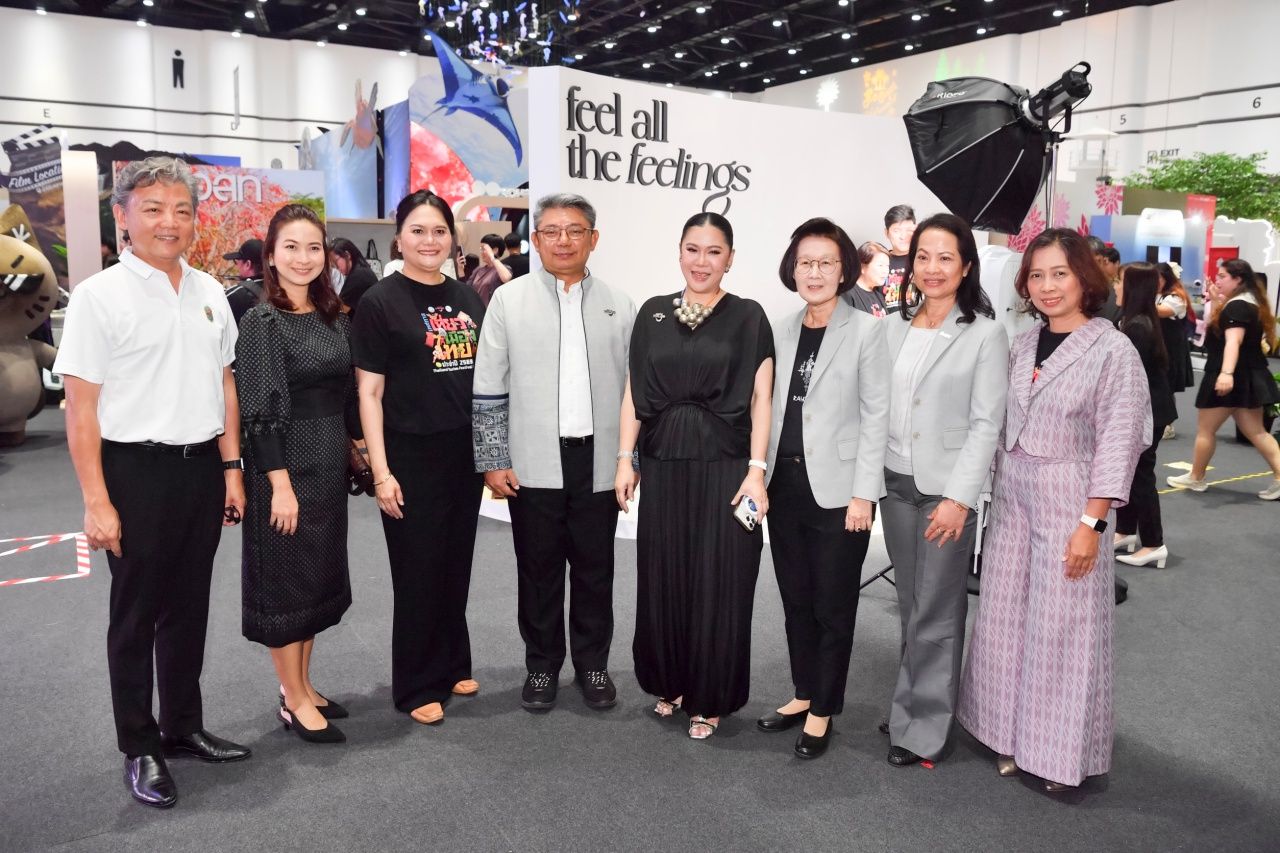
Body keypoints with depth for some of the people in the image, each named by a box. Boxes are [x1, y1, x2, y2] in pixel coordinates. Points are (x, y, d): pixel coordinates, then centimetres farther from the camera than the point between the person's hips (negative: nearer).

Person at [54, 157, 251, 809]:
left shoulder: (209, 292, 8)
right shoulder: (100, 296, -9)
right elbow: (81, 408, -11)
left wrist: (231, 467, 10)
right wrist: (97, 502, -14)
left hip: (202, 467, 5)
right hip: (137, 469, -5)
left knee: (188, 607, 16)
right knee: (136, 614, 8)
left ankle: (183, 726, 33)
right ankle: (139, 749, 23)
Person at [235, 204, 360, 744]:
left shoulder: (336, 319, 8)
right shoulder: (260, 323, -11)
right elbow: (261, 411, -15)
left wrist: (356, 451, 10)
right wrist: (280, 483, -18)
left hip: (330, 463, 7)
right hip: (285, 464, -7)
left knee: (321, 574, 14)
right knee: (286, 577, 3)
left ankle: (301, 686, 30)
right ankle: (295, 702, 17)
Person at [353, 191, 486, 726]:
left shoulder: (467, 299, 8)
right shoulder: (380, 303, -7)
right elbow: (370, 392, -9)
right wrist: (381, 472, -14)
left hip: (465, 453, 5)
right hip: (411, 456, -5)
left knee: (456, 566, 15)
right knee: (417, 572, 5)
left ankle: (452, 666, 32)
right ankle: (418, 687, 21)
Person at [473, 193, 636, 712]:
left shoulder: (618, 306, 7)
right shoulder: (509, 300, 2)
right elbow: (488, 389, 2)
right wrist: (492, 462, -2)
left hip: (599, 464, 1)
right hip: (534, 464, -1)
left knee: (594, 570, 11)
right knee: (539, 571, 9)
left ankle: (593, 664, 27)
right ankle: (541, 666, 26)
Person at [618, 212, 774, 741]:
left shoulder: (748, 318, 0)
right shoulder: (653, 313, 8)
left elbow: (761, 401, -3)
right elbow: (634, 393, 9)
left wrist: (756, 470, -11)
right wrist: (625, 459, 2)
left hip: (724, 466, -3)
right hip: (663, 464, 3)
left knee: (717, 582, 4)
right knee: (662, 578, 11)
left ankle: (709, 699, 21)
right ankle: (670, 682, 32)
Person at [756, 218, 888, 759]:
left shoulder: (867, 331, -5)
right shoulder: (781, 330, 9)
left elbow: (875, 415, -7)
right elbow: (770, 409, 11)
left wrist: (864, 493, -12)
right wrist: (759, 476, 6)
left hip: (836, 490, -5)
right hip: (784, 486, 5)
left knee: (833, 607, 6)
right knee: (796, 601, 14)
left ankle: (822, 711, 21)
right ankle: (803, 694, 31)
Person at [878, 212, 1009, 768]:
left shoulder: (985, 334, -5)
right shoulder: (895, 328, 8)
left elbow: (986, 424, -9)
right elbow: (880, 408, 10)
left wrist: (958, 497, -14)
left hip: (947, 488, -4)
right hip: (896, 483, 5)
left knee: (935, 614, 1)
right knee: (909, 607, 13)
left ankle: (925, 727, 14)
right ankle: (911, 707, 27)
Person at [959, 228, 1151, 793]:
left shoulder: (1112, 350, -8)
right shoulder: (1021, 347, 8)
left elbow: (1118, 443, -11)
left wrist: (1091, 522, -15)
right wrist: (999, 496, 9)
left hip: (1068, 501, -5)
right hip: (1011, 500, 5)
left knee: (1062, 626, 2)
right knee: (1007, 620, 10)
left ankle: (1061, 753, 19)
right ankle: (1014, 737, 26)